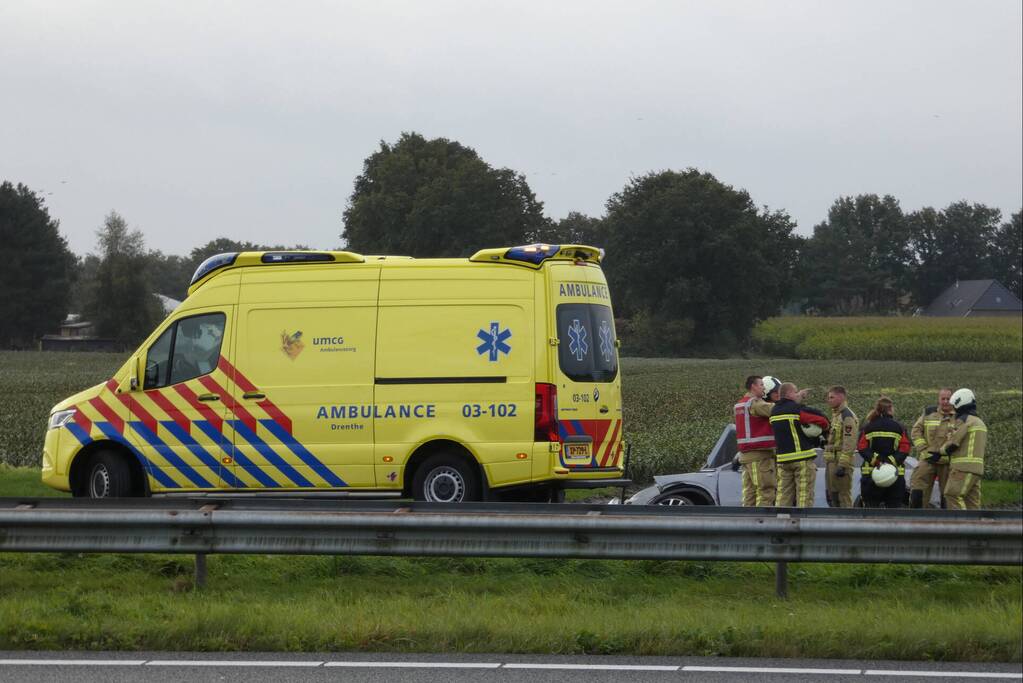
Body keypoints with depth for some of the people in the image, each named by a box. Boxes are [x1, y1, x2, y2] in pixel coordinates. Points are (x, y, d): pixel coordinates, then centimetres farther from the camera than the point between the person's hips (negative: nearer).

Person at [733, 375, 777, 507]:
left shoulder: (739, 405, 18)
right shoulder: (754, 403, -12)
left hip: (745, 454, 9)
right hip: (760, 454, -9)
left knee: (749, 491, 9)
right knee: (765, 491, -9)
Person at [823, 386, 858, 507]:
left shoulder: (847, 416, -13)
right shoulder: (835, 414, 20)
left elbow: (849, 443, -21)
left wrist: (842, 465, -25)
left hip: (840, 461, -11)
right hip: (831, 461, 11)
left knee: (842, 496, -10)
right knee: (831, 494, 14)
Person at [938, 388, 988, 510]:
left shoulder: (964, 420, -7)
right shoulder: (980, 423, 22)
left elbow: (953, 443, -11)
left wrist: (940, 452, 7)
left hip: (963, 468, -9)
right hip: (977, 468, 9)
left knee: (953, 497, -13)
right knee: (972, 502, 6)